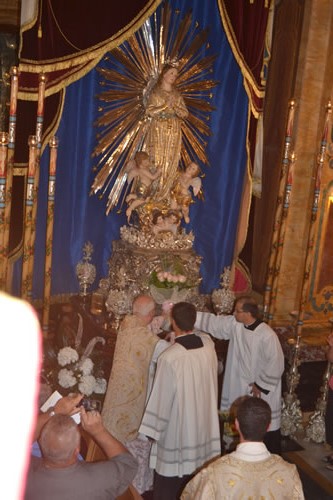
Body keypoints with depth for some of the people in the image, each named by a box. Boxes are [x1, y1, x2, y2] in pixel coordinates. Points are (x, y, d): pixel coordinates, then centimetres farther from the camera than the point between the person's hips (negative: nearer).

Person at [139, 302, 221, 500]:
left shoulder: (169, 357, -27)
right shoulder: (209, 344, -10)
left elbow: (162, 398, -19)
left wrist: (153, 429, -5)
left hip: (177, 425, -5)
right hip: (203, 422, 6)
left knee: (168, 483, 13)